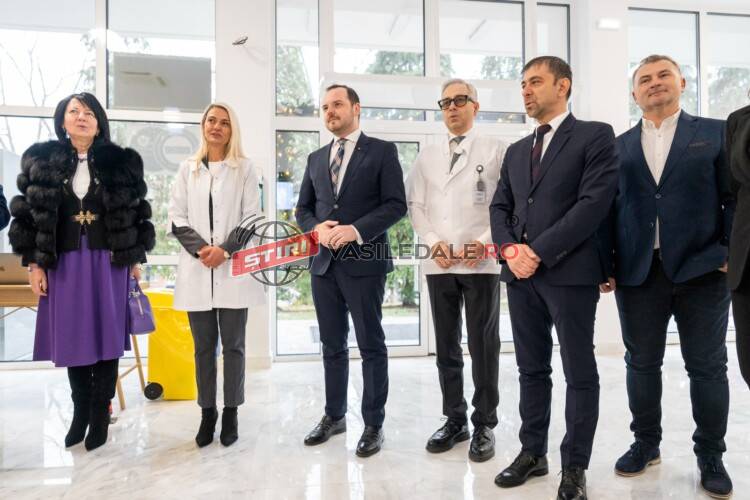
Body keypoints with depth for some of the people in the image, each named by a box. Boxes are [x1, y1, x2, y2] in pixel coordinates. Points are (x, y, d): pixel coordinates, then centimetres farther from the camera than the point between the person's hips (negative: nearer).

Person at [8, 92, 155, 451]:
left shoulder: (122, 162, 2)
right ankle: (80, 410, 25)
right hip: (64, 263, 1)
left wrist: (135, 259, 2)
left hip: (109, 261, -1)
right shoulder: (41, 159, 5)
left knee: (106, 336, 3)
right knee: (72, 337, 8)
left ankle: (100, 413, 17)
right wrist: (34, 263, 0)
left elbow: (138, 212, 4)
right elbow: (27, 212, 5)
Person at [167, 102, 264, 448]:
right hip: (196, 269, 2)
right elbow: (176, 218, 6)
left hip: (233, 268, -2)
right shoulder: (187, 169, 12)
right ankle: (207, 412, 18)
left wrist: (224, 250, -12)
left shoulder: (244, 168, 6)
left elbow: (252, 218, 0)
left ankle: (231, 413, 16)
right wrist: (201, 249, -9)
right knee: (203, 346, 8)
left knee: (233, 344, 4)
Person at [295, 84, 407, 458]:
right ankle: (334, 415, 29)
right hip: (324, 263, 5)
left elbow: (396, 204, -8)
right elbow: (302, 209, 15)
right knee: (332, 345, 14)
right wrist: (317, 228, -7)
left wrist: (356, 230, -19)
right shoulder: (316, 158, 16)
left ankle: (373, 424, 16)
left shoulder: (382, 151, 1)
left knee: (371, 346, 3)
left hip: (364, 262, -5)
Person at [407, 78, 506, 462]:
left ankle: (484, 425, 17)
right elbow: (416, 205, 11)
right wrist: (434, 242, -5)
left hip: (482, 262, -3)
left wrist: (484, 243, -14)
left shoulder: (496, 151, 4)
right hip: (439, 263, 4)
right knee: (446, 345, 10)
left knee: (483, 345, 3)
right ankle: (454, 420, 24)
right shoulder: (426, 157, 15)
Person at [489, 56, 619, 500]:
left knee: (580, 373, 5)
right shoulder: (516, 151, 19)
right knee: (532, 369, 13)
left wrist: (539, 251, -14)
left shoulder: (595, 136, 0)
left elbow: (594, 202, -12)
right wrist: (510, 249, -6)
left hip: (569, 272, -5)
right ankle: (533, 453, 26)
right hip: (520, 274, 6)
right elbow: (500, 207, 14)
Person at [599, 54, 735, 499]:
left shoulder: (717, 133, 8)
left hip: (702, 269, -1)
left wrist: (731, 253, -9)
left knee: (708, 366, 6)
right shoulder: (619, 147, 12)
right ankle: (646, 444, 27)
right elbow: (608, 208, 7)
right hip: (637, 271, 2)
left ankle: (711, 455, 24)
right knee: (641, 363, 9)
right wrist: (606, 265, 0)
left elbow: (736, 197, 3)